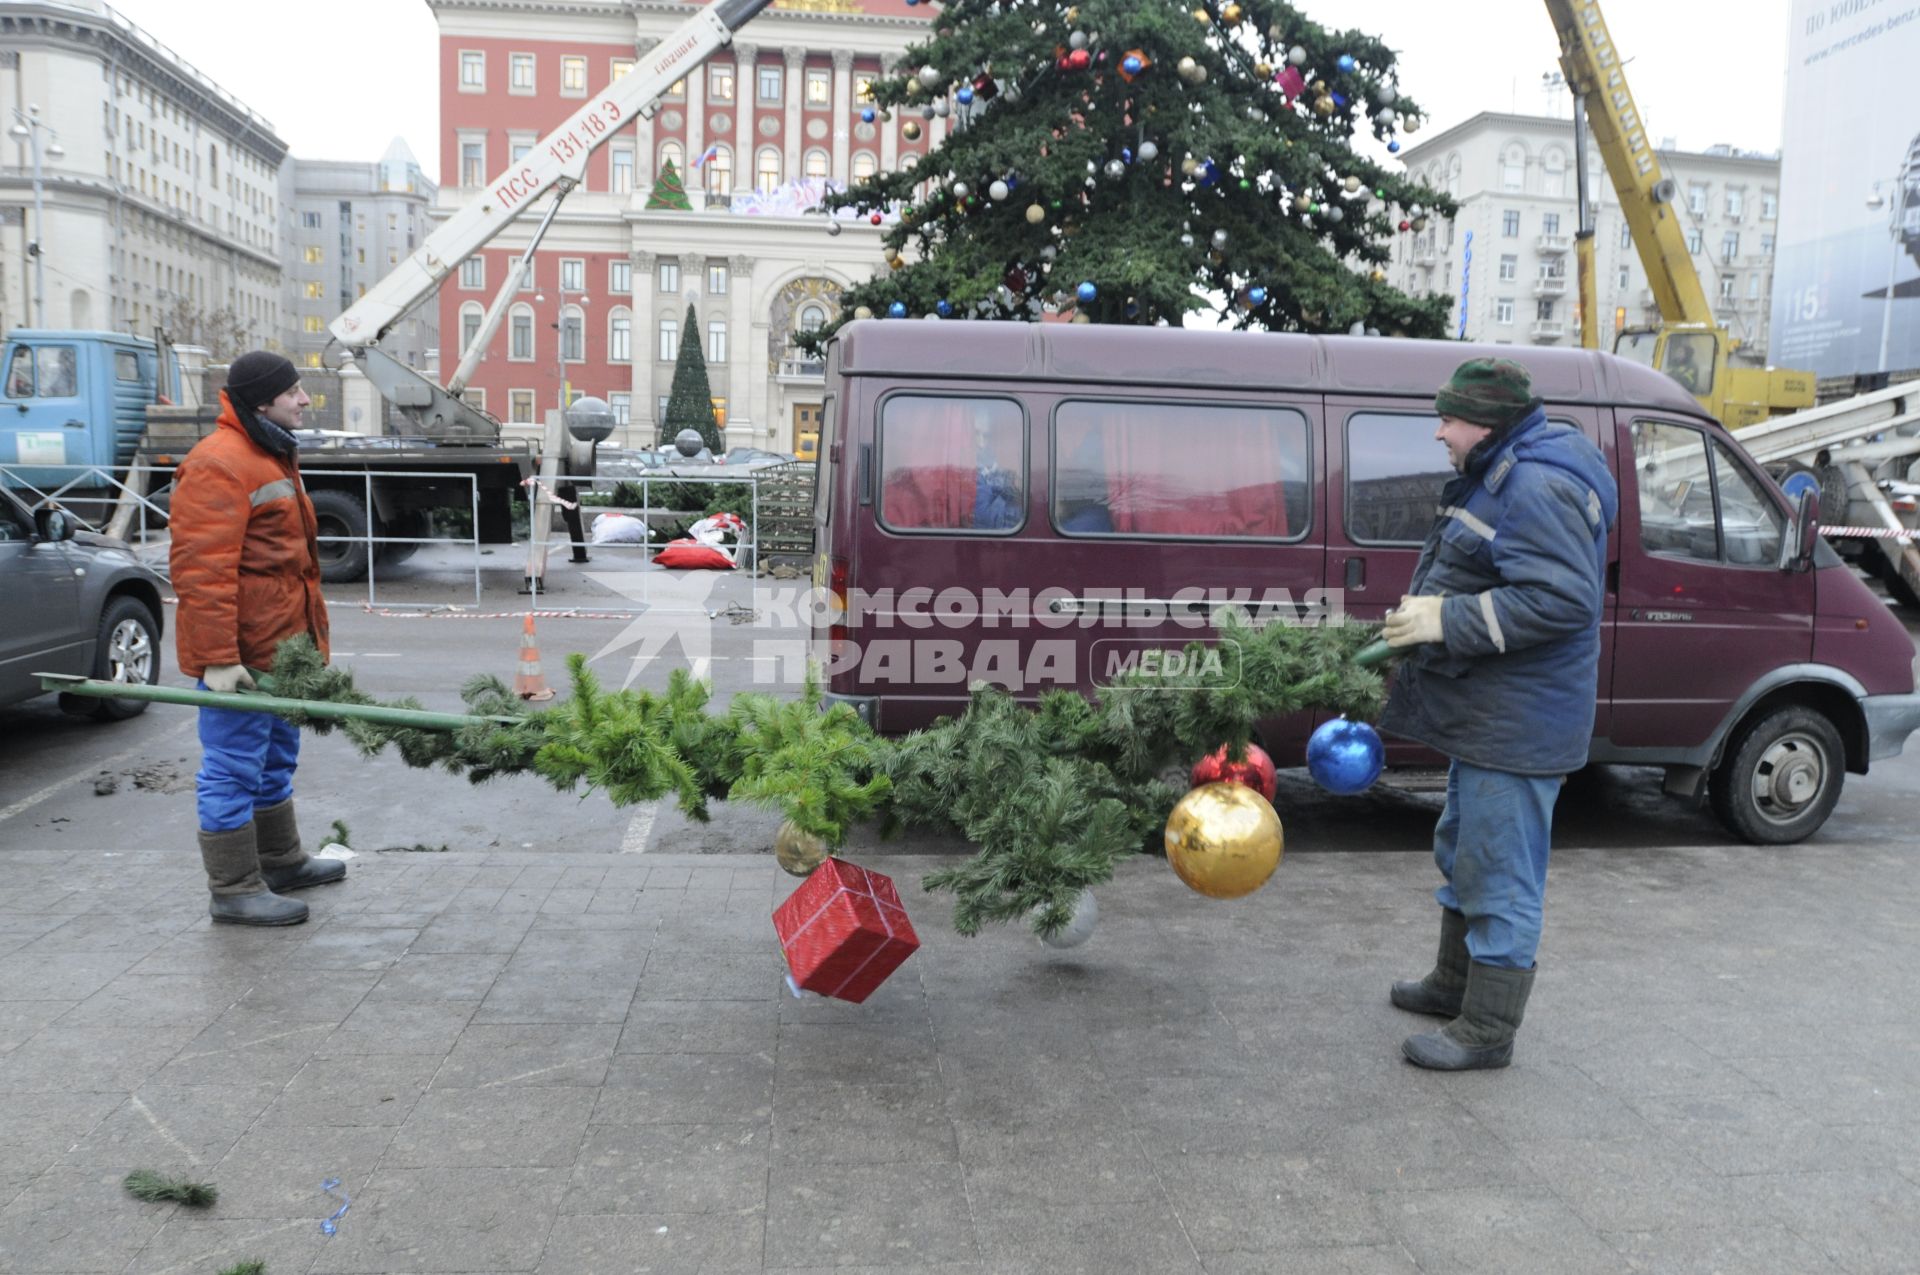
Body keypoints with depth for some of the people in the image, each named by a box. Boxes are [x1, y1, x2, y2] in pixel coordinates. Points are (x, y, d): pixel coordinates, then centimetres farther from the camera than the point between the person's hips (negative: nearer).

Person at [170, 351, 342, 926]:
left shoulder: (273, 457, 16)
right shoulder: (219, 465, -18)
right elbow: (201, 570, -24)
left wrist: (310, 635, 25)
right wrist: (217, 658, -26)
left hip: (278, 646, 11)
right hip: (238, 653, -11)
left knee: (275, 759, 21)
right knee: (233, 769, -1)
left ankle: (281, 861, 36)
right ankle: (235, 889, 8)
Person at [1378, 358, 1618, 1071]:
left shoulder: (1539, 489, -21)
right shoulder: (1498, 479, 14)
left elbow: (1562, 600, -29)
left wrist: (1447, 619, -26)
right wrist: (1425, 616, 16)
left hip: (1516, 728, -12)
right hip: (1481, 717, 12)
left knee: (1499, 869, -3)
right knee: (1464, 849, 23)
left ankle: (1487, 1031, 9)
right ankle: (1455, 983, 40)